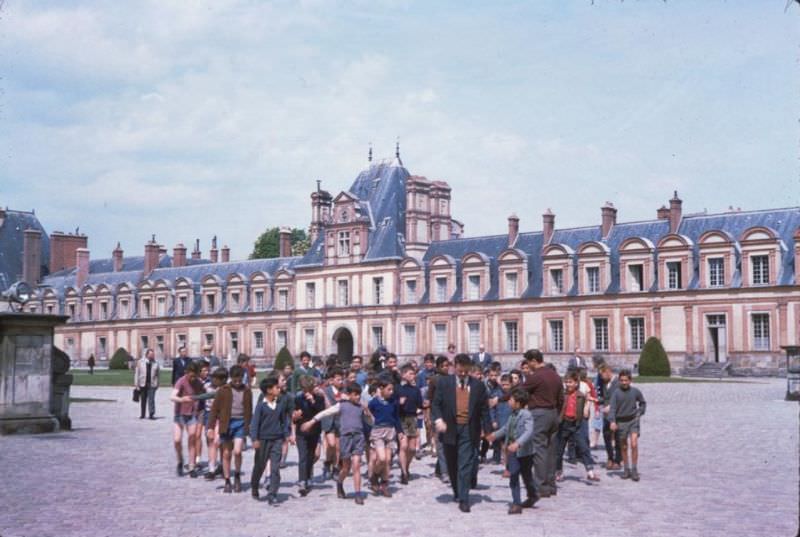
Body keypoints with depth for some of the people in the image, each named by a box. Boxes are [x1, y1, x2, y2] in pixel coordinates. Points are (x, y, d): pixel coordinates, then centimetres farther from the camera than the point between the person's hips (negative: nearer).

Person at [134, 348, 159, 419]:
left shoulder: (155, 363, 5)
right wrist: (136, 384, 0)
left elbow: (157, 374, 7)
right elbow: (137, 374, 4)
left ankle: (152, 414, -5)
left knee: (151, 399, -8)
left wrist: (157, 384, 4)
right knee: (143, 400, 9)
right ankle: (142, 414, 20)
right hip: (143, 384, 1)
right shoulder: (140, 362, 4)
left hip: (152, 384, -1)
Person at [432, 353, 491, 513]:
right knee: (452, 465, 14)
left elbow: (484, 410, 5)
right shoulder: (443, 383, 3)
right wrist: (438, 419, -18)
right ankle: (457, 492, 35)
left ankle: (463, 499, -6)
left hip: (469, 431, -1)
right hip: (450, 429, 2)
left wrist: (488, 431, 0)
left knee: (465, 466, -8)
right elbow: (436, 404, 1)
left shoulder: (478, 386, 3)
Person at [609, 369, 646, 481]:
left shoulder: (635, 391, -1)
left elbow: (643, 403, 17)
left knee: (634, 444, -14)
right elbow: (612, 407, -12)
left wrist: (639, 413, 3)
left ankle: (634, 469, -5)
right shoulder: (616, 393, -5)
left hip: (633, 420, 0)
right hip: (621, 422, 0)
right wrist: (612, 421, -24)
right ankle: (626, 469, 22)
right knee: (623, 447, 9)